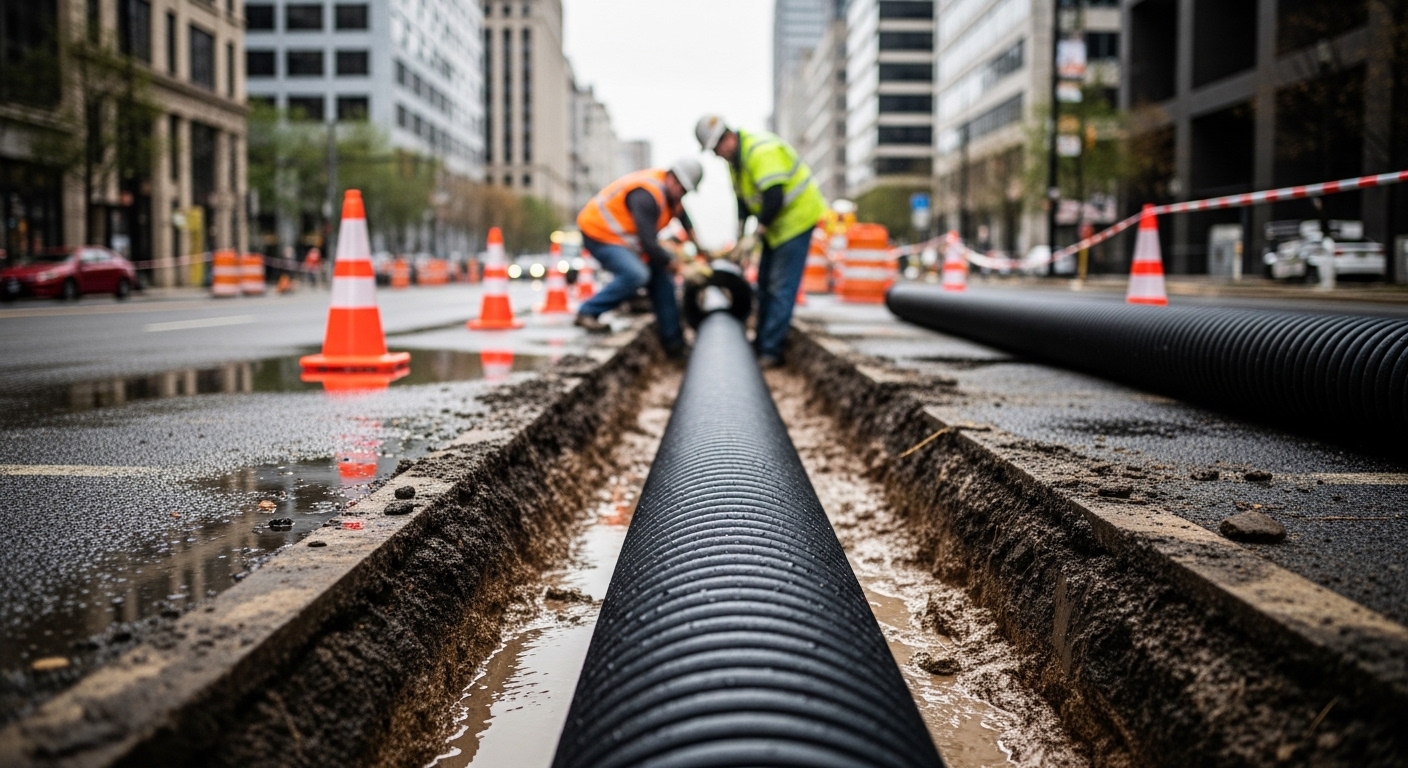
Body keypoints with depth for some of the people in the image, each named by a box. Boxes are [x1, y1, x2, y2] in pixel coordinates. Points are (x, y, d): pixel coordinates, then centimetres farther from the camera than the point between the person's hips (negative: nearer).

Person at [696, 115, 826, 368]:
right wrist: (740, 226, -3)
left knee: (781, 287, -11)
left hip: (797, 217, -10)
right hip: (776, 223, 10)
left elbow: (774, 197, -32)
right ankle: (763, 341, 25)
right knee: (765, 283, 15)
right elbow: (743, 197, 12)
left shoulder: (761, 151, -27)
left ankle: (771, 351, -9)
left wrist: (757, 232, -25)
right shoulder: (734, 158, 6)